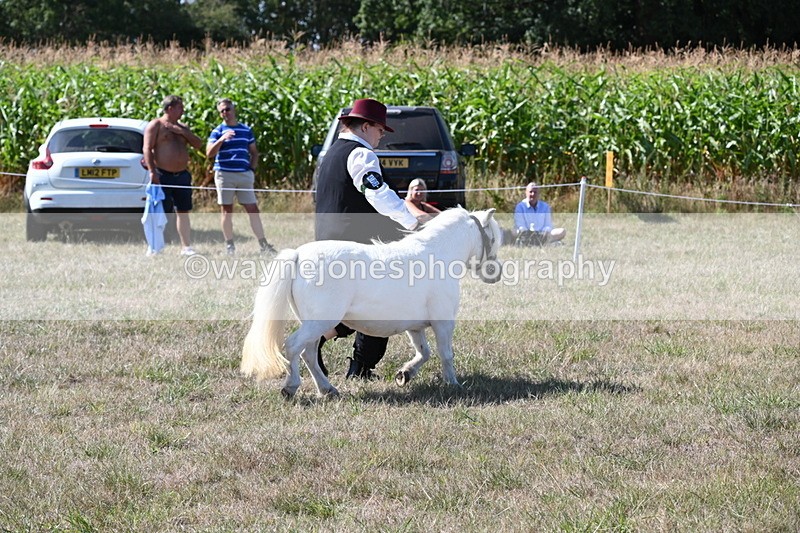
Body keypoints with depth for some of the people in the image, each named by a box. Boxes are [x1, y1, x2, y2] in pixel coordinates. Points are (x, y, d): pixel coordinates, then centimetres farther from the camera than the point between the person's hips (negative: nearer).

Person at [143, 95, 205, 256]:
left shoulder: (182, 127, 17)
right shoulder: (155, 125, -2)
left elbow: (199, 144, 9)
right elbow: (147, 149, -10)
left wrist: (183, 132, -4)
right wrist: (152, 171, -20)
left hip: (182, 175, 6)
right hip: (163, 175, -6)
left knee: (183, 212, 7)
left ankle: (186, 247, 11)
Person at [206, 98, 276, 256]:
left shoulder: (246, 130, 13)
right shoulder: (217, 131, 3)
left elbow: (254, 152, 19)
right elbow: (209, 154, -8)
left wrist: (252, 169, 5)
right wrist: (221, 139, -22)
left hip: (244, 174, 2)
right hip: (224, 174, -2)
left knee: (253, 210, 0)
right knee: (227, 211, 1)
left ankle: (263, 244, 2)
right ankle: (229, 245, 7)